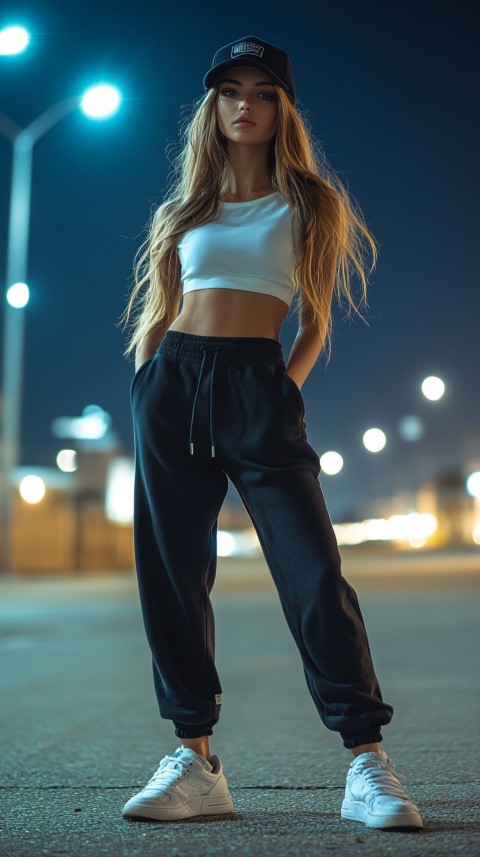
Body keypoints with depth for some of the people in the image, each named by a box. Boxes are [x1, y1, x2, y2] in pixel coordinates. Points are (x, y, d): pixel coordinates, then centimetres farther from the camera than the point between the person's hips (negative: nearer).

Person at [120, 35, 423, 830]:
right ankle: (195, 761, 5)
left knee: (312, 564, -13)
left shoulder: (306, 205, 12)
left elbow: (318, 324, 9)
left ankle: (367, 762, -11)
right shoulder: (181, 212, 18)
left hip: (258, 385, -3)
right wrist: (144, 391, 5)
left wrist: (289, 386, -6)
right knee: (171, 570, -1)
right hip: (172, 381, 3)